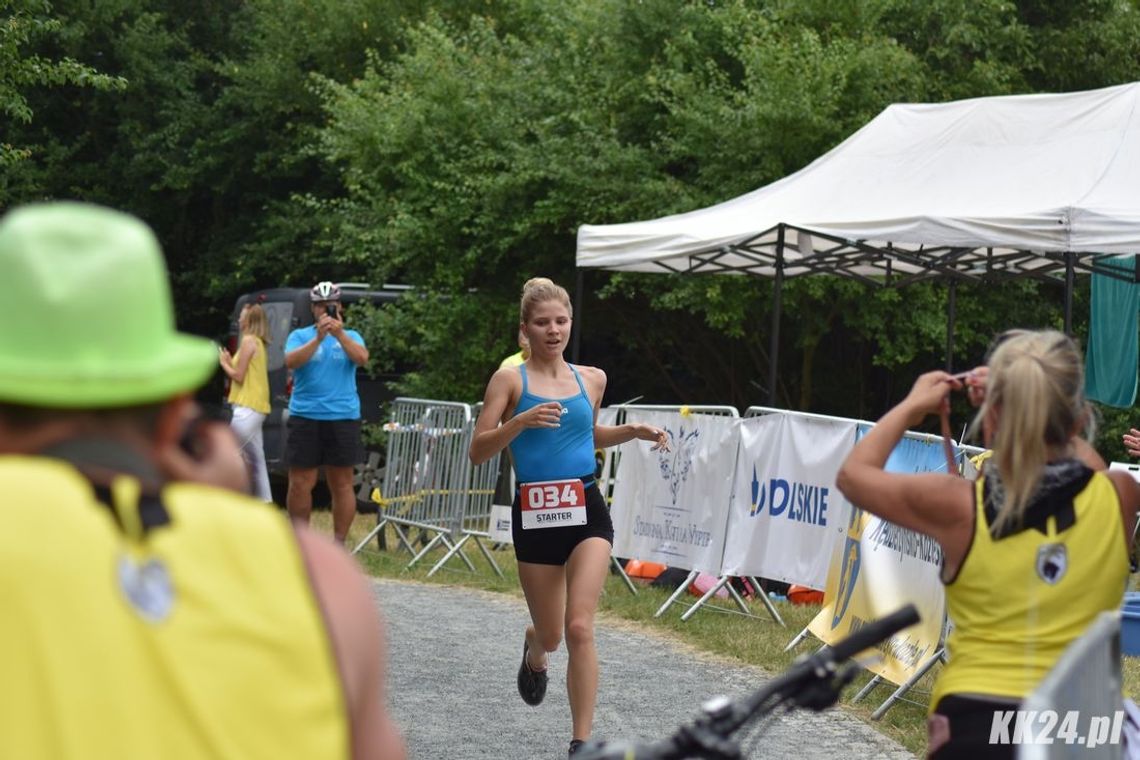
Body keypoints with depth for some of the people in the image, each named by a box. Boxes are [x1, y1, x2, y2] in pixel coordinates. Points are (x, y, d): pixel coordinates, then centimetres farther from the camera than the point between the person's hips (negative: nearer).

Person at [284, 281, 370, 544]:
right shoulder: (300, 336, 8)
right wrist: (318, 338, -23)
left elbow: (362, 358, -9)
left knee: (342, 484, 2)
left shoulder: (350, 336, 11)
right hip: (305, 417, -1)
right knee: (300, 484, -1)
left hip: (343, 417, 1)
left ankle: (339, 543, 7)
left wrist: (339, 333, -22)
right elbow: (291, 361, -12)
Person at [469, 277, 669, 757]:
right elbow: (478, 452, -9)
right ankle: (533, 651, 50)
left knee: (579, 627, -14)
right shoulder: (510, 380, -3)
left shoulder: (592, 380, 8)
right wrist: (521, 421, -23)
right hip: (535, 514, -1)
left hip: (586, 511, 1)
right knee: (551, 634, 10)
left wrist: (632, 432, 10)